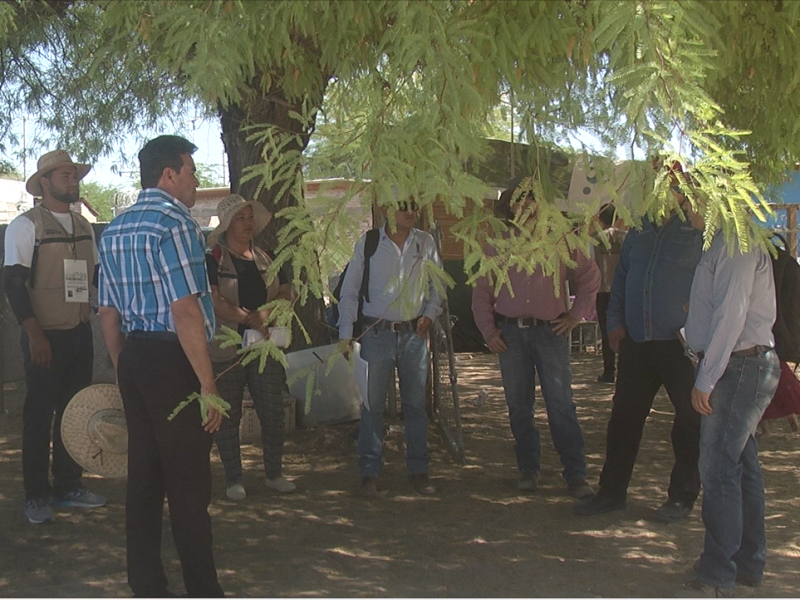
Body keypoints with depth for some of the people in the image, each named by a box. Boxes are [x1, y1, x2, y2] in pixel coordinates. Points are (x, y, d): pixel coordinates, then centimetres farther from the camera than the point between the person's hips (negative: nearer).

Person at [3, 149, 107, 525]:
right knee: (39, 414, 2)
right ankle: (36, 496, 12)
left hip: (80, 334, 6)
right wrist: (34, 334, -17)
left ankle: (68, 486, 24)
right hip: (46, 336, -6)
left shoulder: (84, 227, 12)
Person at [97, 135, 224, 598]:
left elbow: (109, 312, 18)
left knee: (143, 475, 12)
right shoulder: (175, 223, -12)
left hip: (134, 357, 9)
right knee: (189, 484, -2)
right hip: (174, 362, -8)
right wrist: (208, 384, -17)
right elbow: (185, 310, -19)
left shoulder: (115, 230, 15)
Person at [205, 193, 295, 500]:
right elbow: (215, 302, -14)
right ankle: (234, 480, 12)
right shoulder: (212, 260, -3)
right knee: (228, 416, 3)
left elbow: (286, 294, 8)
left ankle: (274, 473, 19)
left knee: (273, 412, 5)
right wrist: (252, 320, -23)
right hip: (226, 349, -4)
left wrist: (266, 313, -12)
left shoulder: (267, 259, 12)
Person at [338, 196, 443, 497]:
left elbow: (437, 284, 14)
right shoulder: (367, 244, -3)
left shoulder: (425, 243, 4)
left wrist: (430, 314, -2)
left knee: (415, 403, 8)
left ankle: (418, 469, 19)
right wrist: (346, 334, -4)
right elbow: (350, 290, 1)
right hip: (377, 333, -2)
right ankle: (369, 473, 10)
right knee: (372, 405, 2)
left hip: (414, 333, 2)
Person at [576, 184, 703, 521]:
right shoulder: (637, 234, 12)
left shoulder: (699, 234, -5)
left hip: (680, 345, -5)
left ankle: (683, 496, 19)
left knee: (689, 421, 6)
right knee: (624, 418, 9)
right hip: (636, 342, 5)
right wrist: (616, 322, 9)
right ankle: (612, 491, 20)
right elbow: (620, 280, 19)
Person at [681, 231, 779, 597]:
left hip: (740, 368, -10)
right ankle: (748, 563, 28)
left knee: (718, 468, -8)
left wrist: (706, 380, -19)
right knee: (740, 465, 16)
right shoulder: (725, 241, 15)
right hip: (744, 367, 10)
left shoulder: (737, 243, -16)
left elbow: (731, 314, -21)